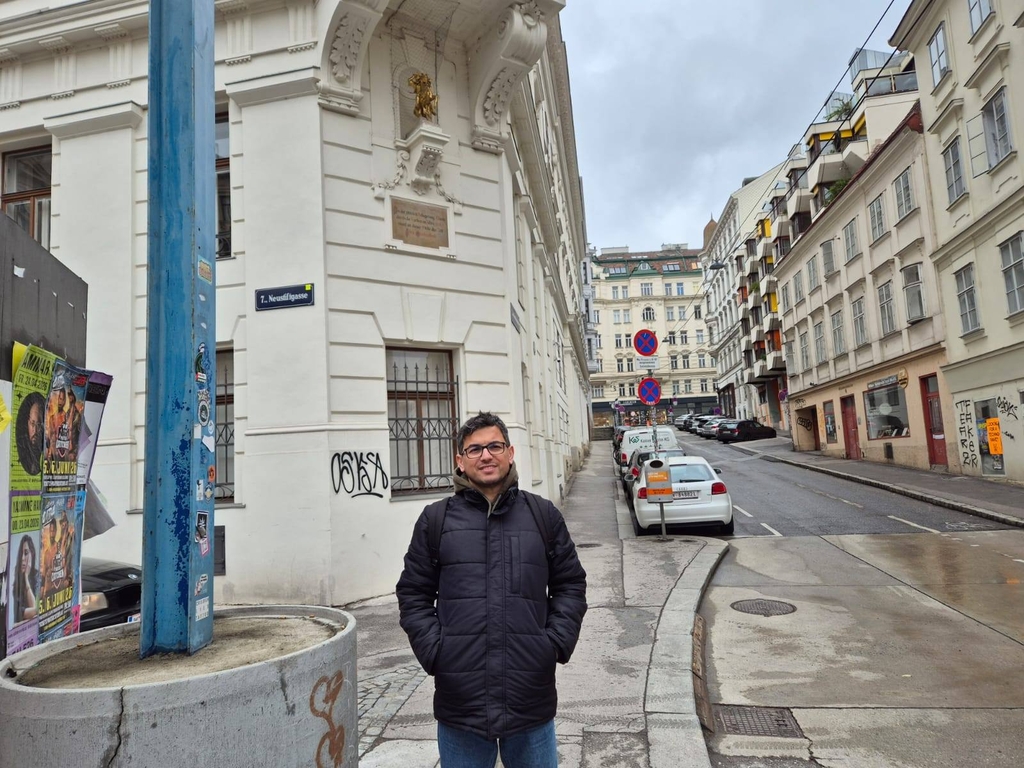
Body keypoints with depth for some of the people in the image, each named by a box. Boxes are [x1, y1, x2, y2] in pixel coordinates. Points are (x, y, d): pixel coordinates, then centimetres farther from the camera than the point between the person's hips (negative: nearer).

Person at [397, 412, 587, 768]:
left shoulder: (544, 515, 5)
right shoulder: (436, 520, 3)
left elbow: (571, 585, 9)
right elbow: (414, 594, 6)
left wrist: (557, 642, -3)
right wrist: (434, 649, -6)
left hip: (532, 697, 1)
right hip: (460, 699, 0)